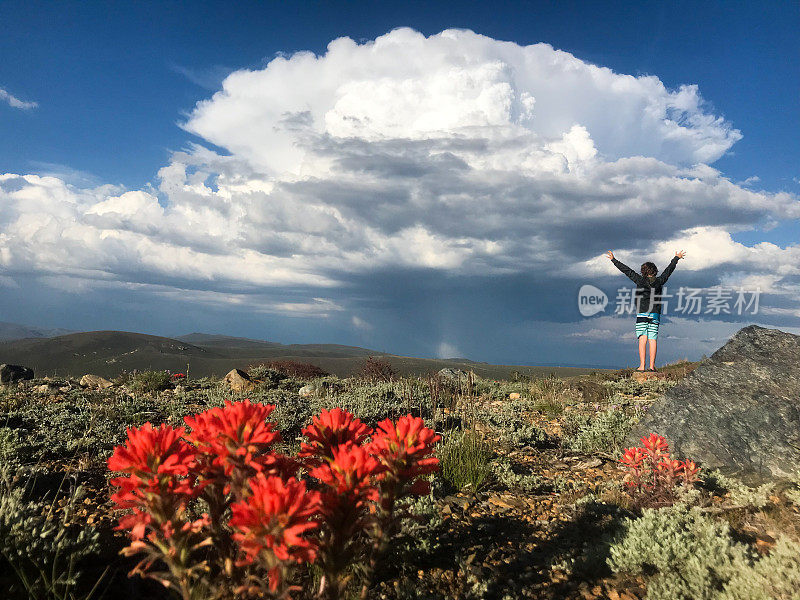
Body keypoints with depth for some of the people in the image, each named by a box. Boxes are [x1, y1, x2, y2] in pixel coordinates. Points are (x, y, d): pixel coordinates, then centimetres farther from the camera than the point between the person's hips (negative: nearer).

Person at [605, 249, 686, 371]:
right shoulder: (659, 281, 6)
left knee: (642, 339, -4)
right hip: (655, 315, 2)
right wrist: (676, 258, 36)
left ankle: (642, 366, -9)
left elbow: (627, 270, 1)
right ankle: (652, 366, -3)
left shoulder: (640, 280, -1)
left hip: (642, 314, -2)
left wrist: (613, 260, 7)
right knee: (653, 340, 1)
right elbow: (669, 270, 21)